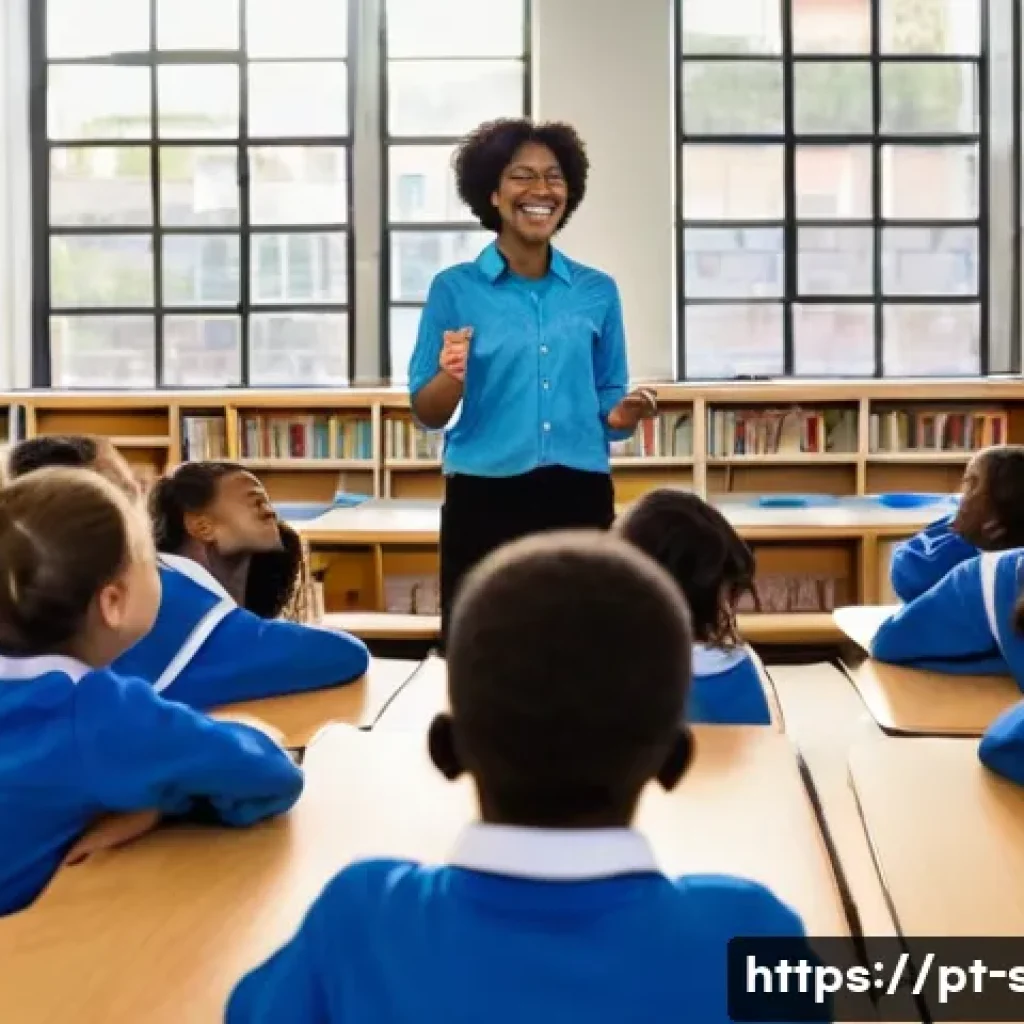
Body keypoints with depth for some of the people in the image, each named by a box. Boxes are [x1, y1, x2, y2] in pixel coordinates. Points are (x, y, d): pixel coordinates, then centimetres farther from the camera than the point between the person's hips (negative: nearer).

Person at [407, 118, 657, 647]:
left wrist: (623, 417, -8)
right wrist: (452, 377, -19)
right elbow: (426, 414, 1)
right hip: (484, 500, -2)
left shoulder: (597, 291, 7)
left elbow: (608, 402, 14)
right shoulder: (455, 288, 0)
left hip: (580, 499, 2)